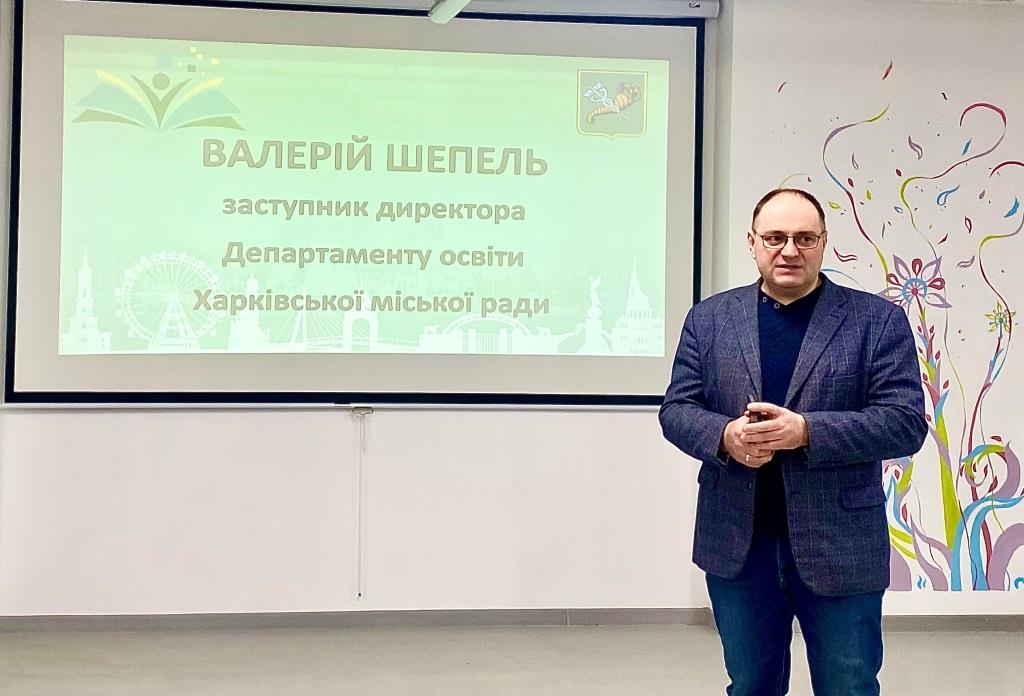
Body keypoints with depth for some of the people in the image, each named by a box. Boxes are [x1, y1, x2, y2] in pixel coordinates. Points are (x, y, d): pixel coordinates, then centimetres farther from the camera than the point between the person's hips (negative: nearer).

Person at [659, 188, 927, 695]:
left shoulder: (878, 320, -3)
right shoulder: (709, 318, 6)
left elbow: (906, 423, -9)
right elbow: (676, 410, 4)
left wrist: (805, 430, -22)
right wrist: (725, 436, -18)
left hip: (840, 549, -2)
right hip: (736, 545, 3)